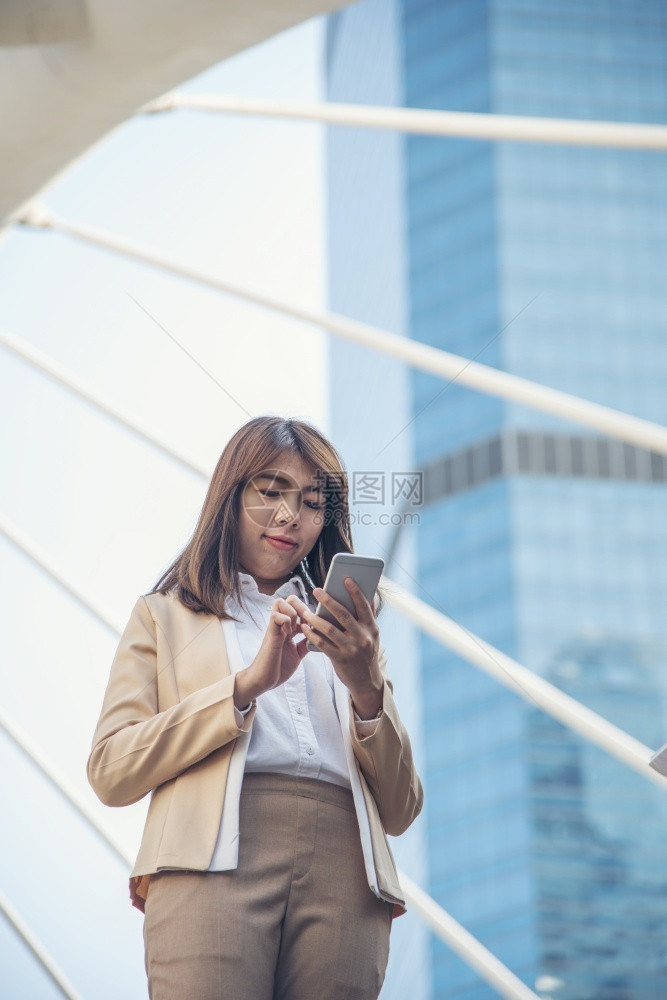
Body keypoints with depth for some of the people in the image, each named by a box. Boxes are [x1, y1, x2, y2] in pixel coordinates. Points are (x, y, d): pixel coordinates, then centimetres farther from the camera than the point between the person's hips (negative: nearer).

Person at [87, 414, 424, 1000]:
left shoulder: (348, 636, 27)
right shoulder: (165, 616, 21)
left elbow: (400, 813, 18)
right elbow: (110, 772, 5)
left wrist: (368, 688, 1)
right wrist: (247, 683, -3)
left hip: (345, 878, 3)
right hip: (214, 862, -2)